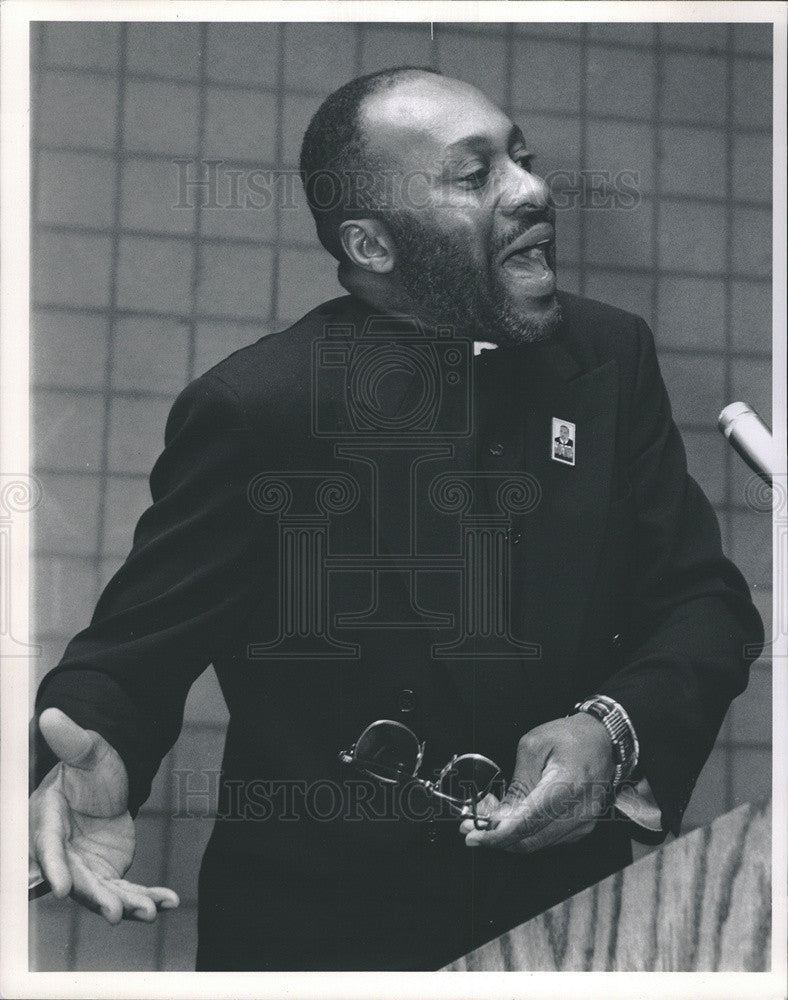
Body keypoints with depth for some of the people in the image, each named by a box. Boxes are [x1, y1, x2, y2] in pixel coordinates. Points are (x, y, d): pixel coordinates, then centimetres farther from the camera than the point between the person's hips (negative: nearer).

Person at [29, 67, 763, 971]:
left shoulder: (610, 354, 1)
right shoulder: (249, 410, -12)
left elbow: (704, 600, 4)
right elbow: (132, 654, -7)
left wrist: (615, 732, -17)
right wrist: (88, 759, -31)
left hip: (573, 895, 3)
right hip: (324, 923, -3)